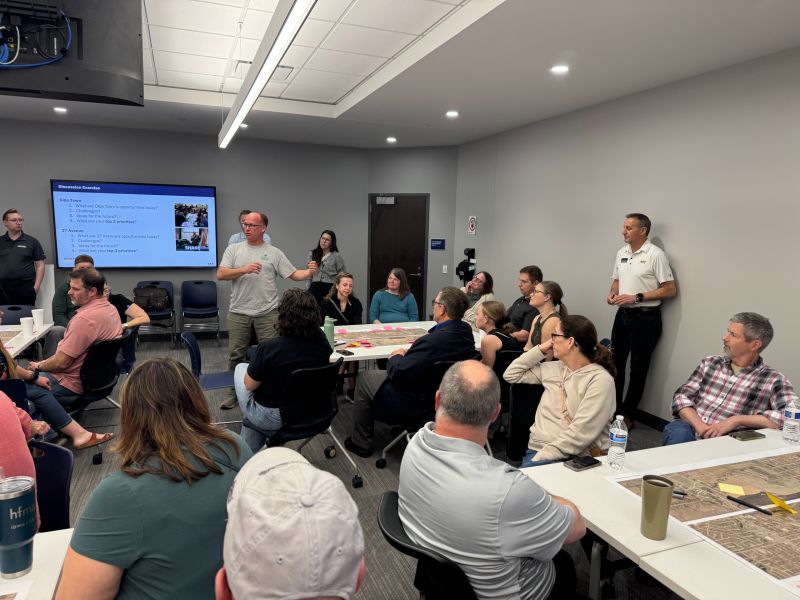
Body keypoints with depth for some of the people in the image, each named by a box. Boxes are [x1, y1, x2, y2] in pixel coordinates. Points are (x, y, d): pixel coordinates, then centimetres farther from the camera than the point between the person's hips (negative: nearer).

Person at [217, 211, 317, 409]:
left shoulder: (274, 252, 3)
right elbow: (220, 275, -5)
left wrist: (309, 272, -21)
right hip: (238, 312, 1)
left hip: (267, 312, -1)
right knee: (236, 354, 10)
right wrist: (244, 270, -19)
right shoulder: (233, 249, 6)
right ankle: (235, 393, 25)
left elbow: (294, 274, 0)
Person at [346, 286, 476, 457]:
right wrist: (409, 353, -2)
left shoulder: (433, 341, -34)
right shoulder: (466, 331, -8)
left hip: (415, 404, -8)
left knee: (364, 379, 12)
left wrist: (395, 357, -6)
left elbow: (398, 373, -28)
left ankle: (361, 443, 23)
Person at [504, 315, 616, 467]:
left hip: (577, 458, -5)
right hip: (536, 449, 5)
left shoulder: (600, 380, -7)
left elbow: (580, 433, -14)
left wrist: (541, 457, -19)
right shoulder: (553, 368, 13)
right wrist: (540, 350, 11)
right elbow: (510, 375, 19)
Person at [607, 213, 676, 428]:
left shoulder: (655, 254, -12)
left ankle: (627, 416, 13)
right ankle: (613, 409, 25)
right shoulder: (621, 253, 9)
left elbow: (670, 289, -14)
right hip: (622, 314, 7)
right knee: (616, 363, 12)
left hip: (645, 317, -7)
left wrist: (637, 298, -19)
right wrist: (613, 293, -1)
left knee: (638, 368, 4)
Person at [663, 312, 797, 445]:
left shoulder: (773, 381, 3)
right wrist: (699, 424, -12)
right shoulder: (709, 363, 15)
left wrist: (737, 420, -16)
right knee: (678, 432, -34)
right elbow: (682, 396, 9)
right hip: (689, 429, 3)